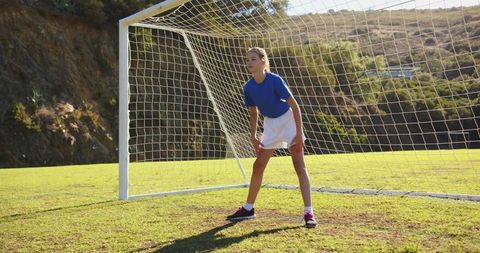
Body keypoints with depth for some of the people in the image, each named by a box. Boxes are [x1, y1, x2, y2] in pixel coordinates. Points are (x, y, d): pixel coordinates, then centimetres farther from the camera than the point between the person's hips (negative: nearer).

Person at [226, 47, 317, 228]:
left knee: (299, 166, -11)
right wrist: (253, 136, 0)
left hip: (287, 120, -6)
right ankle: (248, 209, 21)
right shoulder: (248, 87, -7)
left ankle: (308, 213, -9)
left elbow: (294, 105, -20)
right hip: (270, 124, 6)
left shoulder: (275, 80, -23)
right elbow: (253, 113, 6)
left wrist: (299, 132, -23)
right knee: (258, 166, 8)